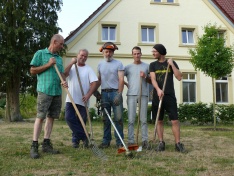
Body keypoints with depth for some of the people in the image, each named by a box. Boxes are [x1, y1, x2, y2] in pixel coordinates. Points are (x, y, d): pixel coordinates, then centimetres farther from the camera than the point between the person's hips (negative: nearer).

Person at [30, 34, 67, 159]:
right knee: (40, 117, -8)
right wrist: (48, 64, -8)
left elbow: (61, 73, 16)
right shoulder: (40, 53, 2)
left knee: (51, 117, 7)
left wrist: (64, 81, -6)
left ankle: (46, 144, 14)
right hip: (44, 90, -6)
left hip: (57, 92, 6)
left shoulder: (59, 58, 19)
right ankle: (34, 146, -4)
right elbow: (33, 71, -2)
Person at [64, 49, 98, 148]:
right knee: (69, 118, -9)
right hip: (71, 99, 2)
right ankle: (84, 136, 0)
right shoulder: (72, 67, 10)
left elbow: (94, 83, -6)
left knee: (81, 121, 3)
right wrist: (71, 63, -11)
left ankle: (76, 139, 20)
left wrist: (88, 95, -18)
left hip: (82, 100, -1)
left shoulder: (89, 69, 4)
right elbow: (64, 74, -9)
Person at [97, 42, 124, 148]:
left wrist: (119, 94, -15)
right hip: (104, 93, 4)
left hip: (115, 92, -4)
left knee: (118, 118, -4)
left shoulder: (118, 64, 1)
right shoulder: (100, 64, 15)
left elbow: (121, 80, -6)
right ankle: (106, 141, 15)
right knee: (106, 119, 8)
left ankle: (119, 142, 2)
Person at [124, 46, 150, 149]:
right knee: (131, 119, -1)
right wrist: (126, 84, 1)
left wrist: (145, 77, -6)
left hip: (143, 94, 0)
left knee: (143, 119, 2)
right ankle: (131, 141, 3)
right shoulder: (128, 67, 13)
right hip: (131, 95, 0)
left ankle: (145, 140, 8)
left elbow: (152, 81, 11)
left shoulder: (147, 66, 12)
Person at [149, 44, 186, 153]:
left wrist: (172, 65, -8)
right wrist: (158, 89, -23)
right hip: (157, 96, 1)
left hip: (170, 96, -1)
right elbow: (153, 79, -5)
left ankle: (178, 143, 2)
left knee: (175, 120, -5)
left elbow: (179, 77, 0)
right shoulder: (153, 65, 9)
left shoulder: (171, 63, 7)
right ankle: (161, 143, 12)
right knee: (159, 121, 4)